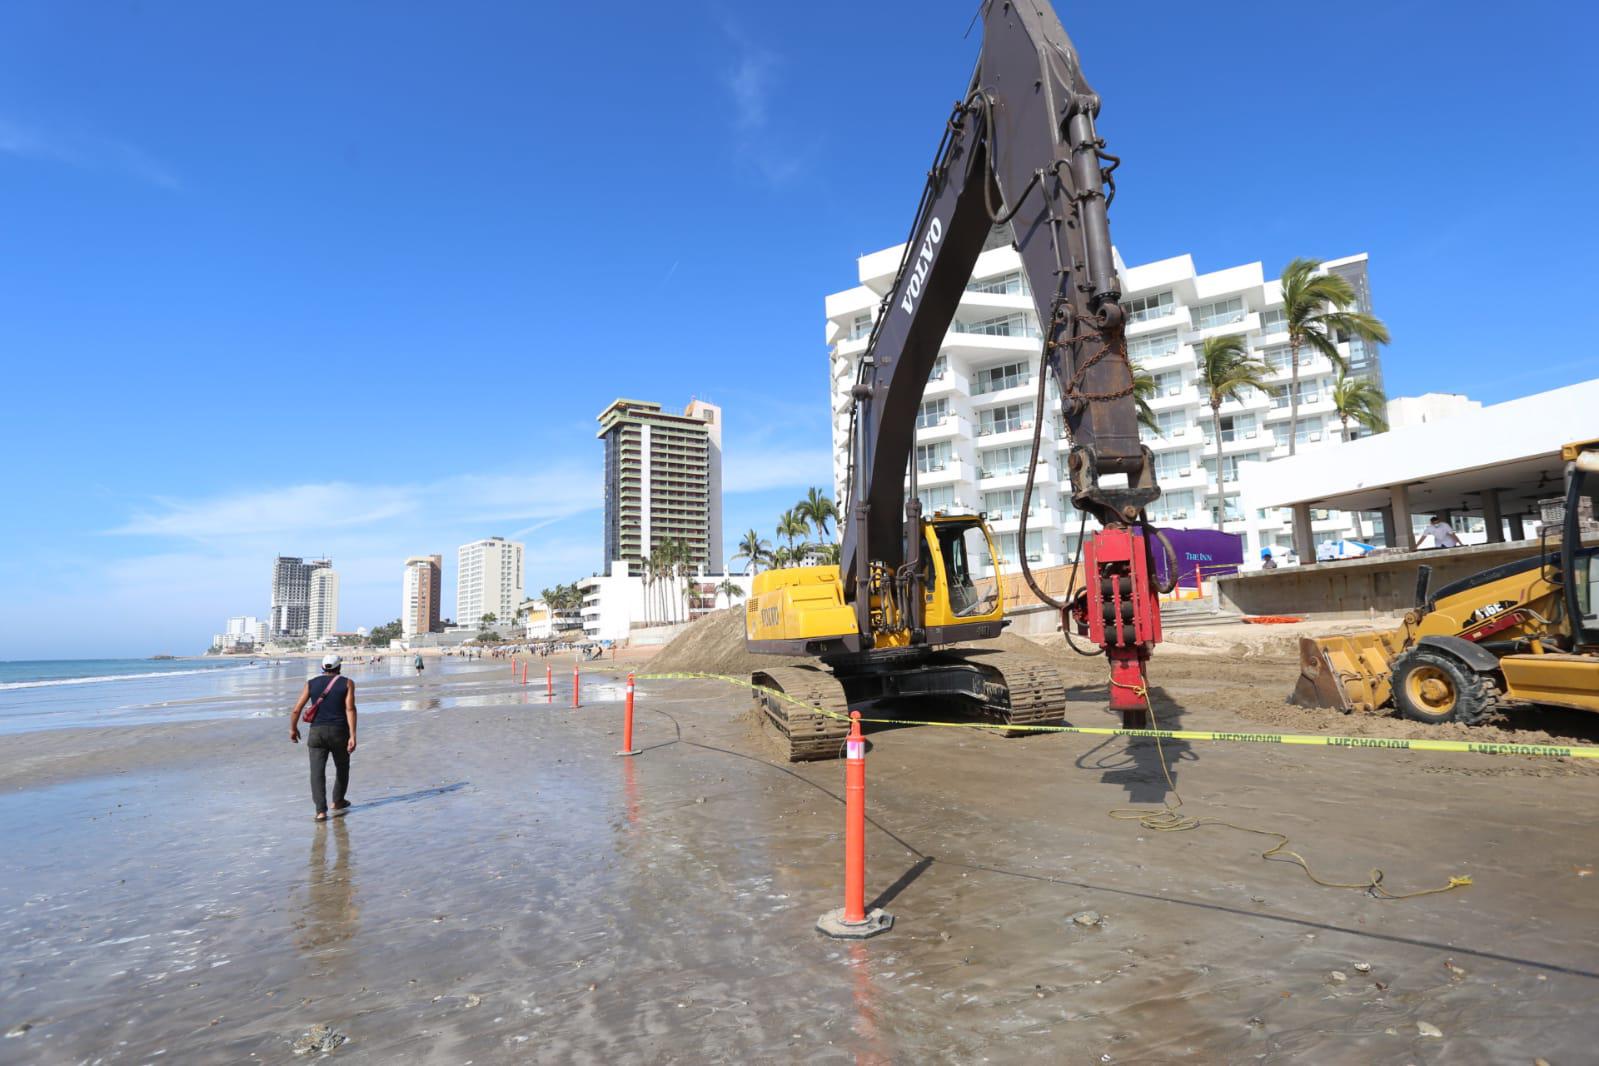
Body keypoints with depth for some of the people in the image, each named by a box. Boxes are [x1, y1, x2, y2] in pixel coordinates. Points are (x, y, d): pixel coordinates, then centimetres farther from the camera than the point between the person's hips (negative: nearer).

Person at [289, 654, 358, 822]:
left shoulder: (311, 683, 7)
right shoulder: (347, 683, 0)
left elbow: (296, 709, 2)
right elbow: (350, 709, -12)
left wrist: (293, 728, 19)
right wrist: (352, 736, -16)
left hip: (316, 732, 1)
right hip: (339, 732, -1)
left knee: (317, 772, -2)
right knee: (342, 767, 21)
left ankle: (321, 811, -14)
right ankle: (338, 802, 34)